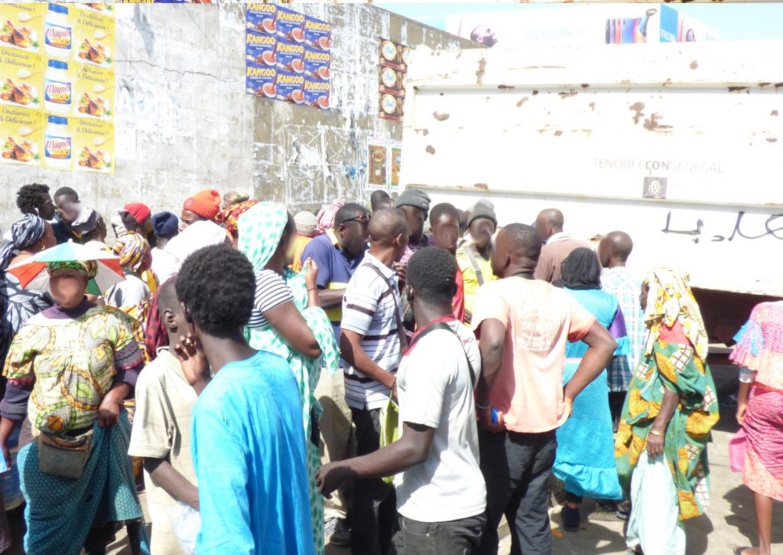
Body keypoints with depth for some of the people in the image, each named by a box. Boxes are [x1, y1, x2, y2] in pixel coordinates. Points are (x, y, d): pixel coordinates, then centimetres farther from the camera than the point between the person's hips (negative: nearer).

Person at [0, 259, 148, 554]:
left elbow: (132, 368, -1)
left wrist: (113, 398, -18)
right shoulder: (33, 329, -1)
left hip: (99, 434, -1)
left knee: (100, 506, 11)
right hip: (45, 442, 1)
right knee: (47, 519, 7)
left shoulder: (110, 321, -5)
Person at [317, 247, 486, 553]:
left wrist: (341, 470, -17)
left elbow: (414, 448, -24)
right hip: (458, 500, 8)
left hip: (438, 514, -8)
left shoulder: (428, 352, -24)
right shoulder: (464, 337, 2)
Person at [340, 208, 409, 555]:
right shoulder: (368, 282, -22)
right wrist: (392, 381, -19)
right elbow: (349, 347, -26)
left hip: (388, 394, 9)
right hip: (373, 398, -9)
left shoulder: (386, 276, 5)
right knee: (373, 479, 6)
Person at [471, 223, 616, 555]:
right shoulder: (557, 297, 7)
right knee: (533, 523, 17)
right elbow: (605, 343, 11)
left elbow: (492, 344, -31)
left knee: (482, 524, 9)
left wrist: (482, 404, -19)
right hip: (544, 430, 6)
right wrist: (568, 394, 9)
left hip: (502, 431, -6)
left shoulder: (495, 291, -12)